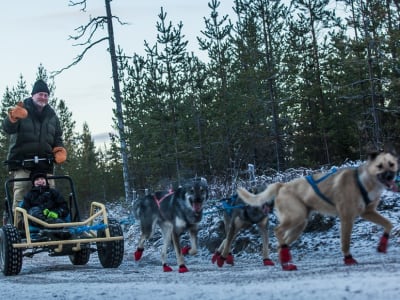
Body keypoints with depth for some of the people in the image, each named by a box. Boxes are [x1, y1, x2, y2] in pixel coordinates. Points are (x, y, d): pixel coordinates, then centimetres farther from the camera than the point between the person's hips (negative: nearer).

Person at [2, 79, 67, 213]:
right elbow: (7, 129, -14)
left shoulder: (52, 116, 15)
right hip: (22, 163, -4)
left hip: (45, 165, 4)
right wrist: (13, 118, -37)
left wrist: (60, 151, 0)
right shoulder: (22, 110, 1)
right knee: (20, 197, -11)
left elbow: (57, 138, 22)